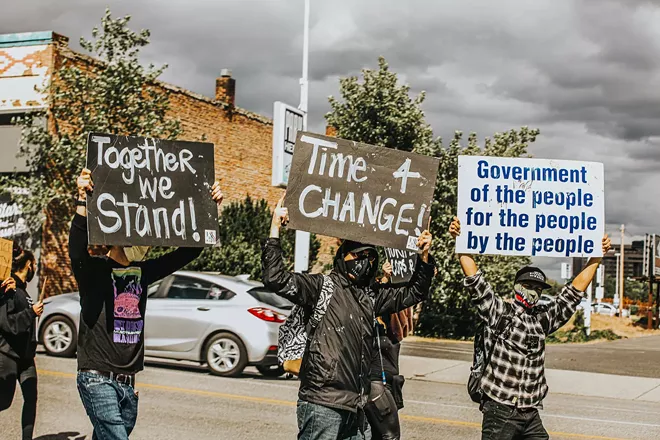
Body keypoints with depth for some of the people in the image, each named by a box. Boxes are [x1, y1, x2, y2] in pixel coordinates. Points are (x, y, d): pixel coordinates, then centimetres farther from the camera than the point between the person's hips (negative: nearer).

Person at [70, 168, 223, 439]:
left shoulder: (142, 272, 9)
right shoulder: (94, 269, -8)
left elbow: (186, 253, 9)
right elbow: (77, 248, -30)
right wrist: (83, 202, -44)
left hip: (128, 384, 6)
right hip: (97, 379, -6)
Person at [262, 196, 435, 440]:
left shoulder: (371, 295, 16)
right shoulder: (322, 286, -3)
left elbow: (413, 293, 28)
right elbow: (276, 279, -16)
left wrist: (424, 256, 17)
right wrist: (275, 228, -18)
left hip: (356, 405, 7)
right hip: (322, 404, -7)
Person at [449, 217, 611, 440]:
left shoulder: (543, 319, 13)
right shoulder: (500, 313, -1)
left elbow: (574, 291, 16)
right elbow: (475, 281, -10)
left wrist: (596, 257, 14)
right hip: (500, 411, -5)